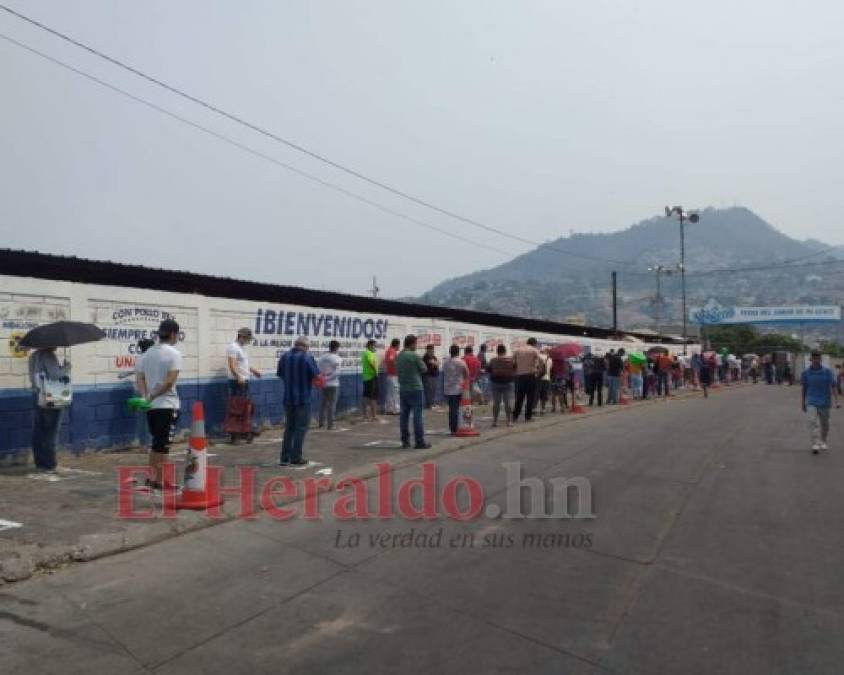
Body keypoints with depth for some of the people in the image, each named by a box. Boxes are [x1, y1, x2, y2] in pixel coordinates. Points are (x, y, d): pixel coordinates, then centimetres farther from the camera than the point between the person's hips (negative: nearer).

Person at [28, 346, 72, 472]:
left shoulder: (34, 355, 11)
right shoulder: (49, 355, -16)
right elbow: (55, 374, -24)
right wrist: (66, 367, -7)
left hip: (37, 397, 8)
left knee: (38, 433, 11)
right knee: (50, 433, 0)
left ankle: (39, 462, 17)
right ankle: (49, 464, 4)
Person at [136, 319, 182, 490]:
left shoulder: (148, 353, 10)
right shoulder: (174, 353, -12)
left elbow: (140, 378, 6)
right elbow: (170, 381, -21)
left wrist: (146, 397, -4)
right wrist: (153, 395, -13)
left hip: (151, 406, 7)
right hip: (167, 405, -7)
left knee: (156, 443, 18)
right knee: (163, 444, 1)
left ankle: (152, 478, 23)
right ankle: (159, 481, 6)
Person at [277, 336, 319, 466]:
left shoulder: (284, 356, 4)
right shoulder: (307, 357, -12)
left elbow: (279, 373, 11)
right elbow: (316, 375, -14)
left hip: (288, 398, 5)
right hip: (303, 399, -5)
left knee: (289, 427, 15)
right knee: (301, 428, 3)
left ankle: (285, 458, 14)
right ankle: (296, 458, 3)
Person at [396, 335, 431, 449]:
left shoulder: (399, 356, 7)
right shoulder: (415, 356, -13)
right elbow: (424, 370, -3)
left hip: (403, 389, 7)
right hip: (415, 388, -7)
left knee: (404, 415, 10)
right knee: (418, 415, -2)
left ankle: (405, 441, 15)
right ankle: (419, 442, -1)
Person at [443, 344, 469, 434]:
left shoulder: (446, 362, 4)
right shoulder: (461, 362, -8)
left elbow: (443, 375, 10)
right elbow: (467, 375, -1)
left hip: (447, 389, 4)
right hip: (458, 389, -4)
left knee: (451, 409, 13)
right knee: (456, 409, -1)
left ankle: (452, 428, 16)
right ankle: (455, 429, -1)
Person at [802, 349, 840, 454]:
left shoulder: (827, 371, -7)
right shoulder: (806, 373, -3)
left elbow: (833, 387, -9)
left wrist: (837, 401, -18)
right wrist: (803, 403, 13)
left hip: (824, 402, 1)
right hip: (812, 402, -1)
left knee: (824, 424, 14)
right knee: (813, 422, -18)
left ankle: (823, 442, 37)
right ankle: (815, 445, -20)